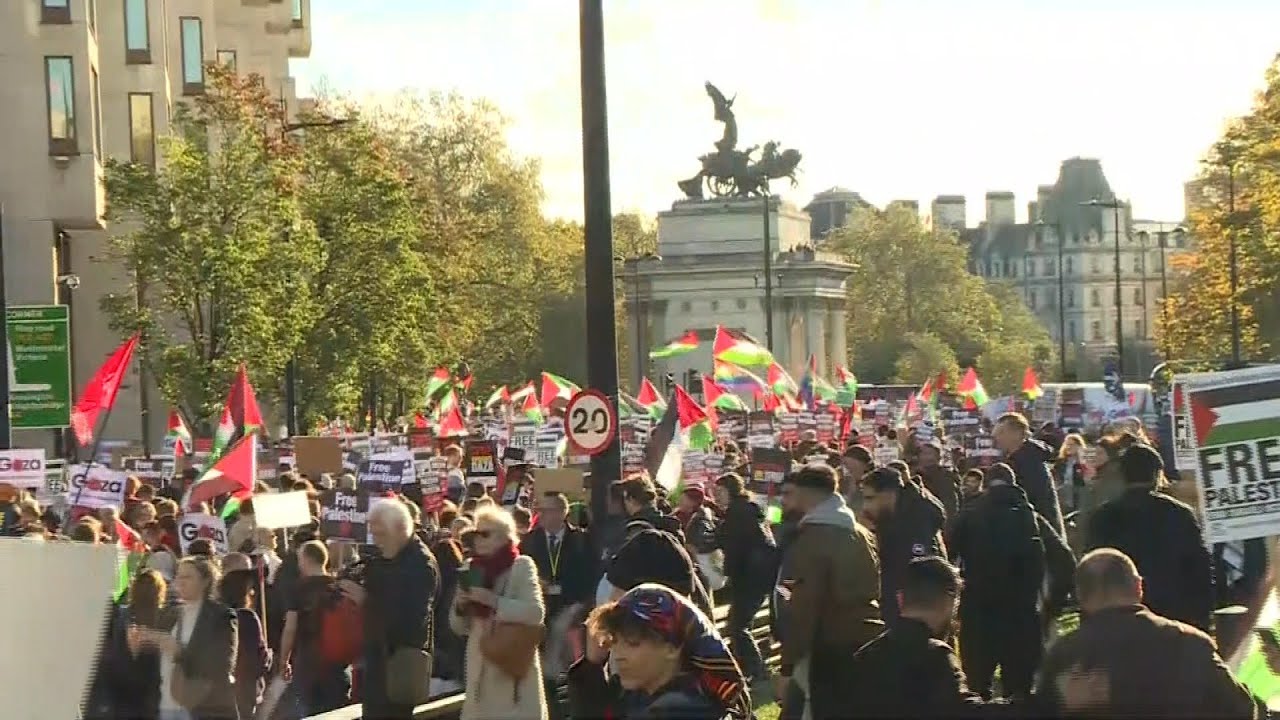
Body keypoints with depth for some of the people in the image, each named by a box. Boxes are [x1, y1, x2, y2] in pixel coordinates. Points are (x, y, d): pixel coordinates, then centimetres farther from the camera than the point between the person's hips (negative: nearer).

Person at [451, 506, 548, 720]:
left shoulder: (522, 566, -3)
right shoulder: (472, 569, 11)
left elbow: (536, 613, -16)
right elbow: (460, 628, 15)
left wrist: (493, 600, -23)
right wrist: (460, 606, -6)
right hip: (481, 668, 5)